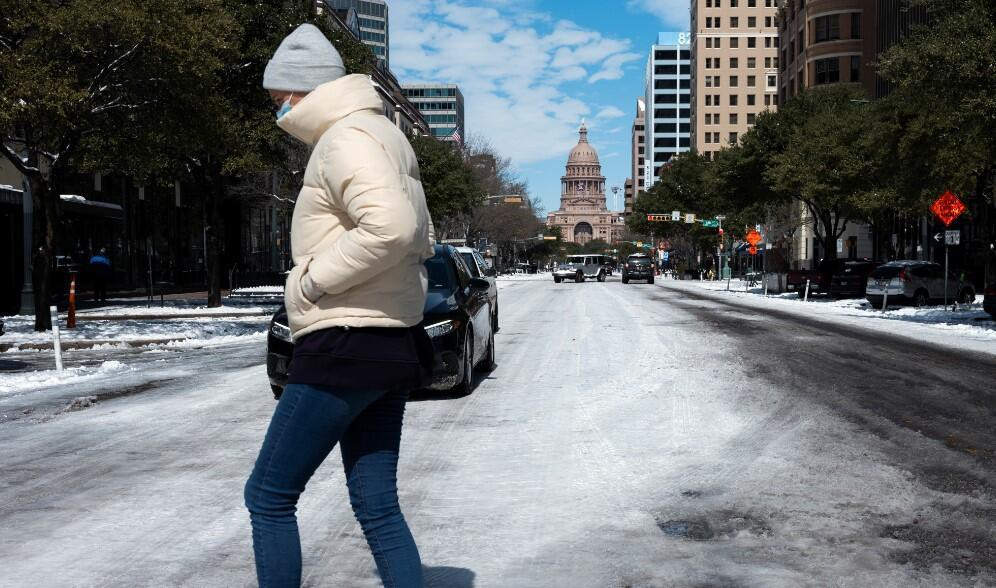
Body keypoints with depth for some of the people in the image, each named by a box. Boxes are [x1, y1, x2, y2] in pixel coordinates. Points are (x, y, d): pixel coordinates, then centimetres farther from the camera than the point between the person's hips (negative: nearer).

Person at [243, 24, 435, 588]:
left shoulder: (347, 137, -12)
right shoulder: (386, 136, 19)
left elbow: (389, 227, -29)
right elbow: (420, 239, 26)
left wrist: (314, 279, -18)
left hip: (345, 347, -10)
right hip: (391, 345, 10)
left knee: (269, 496, 2)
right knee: (378, 506, 11)